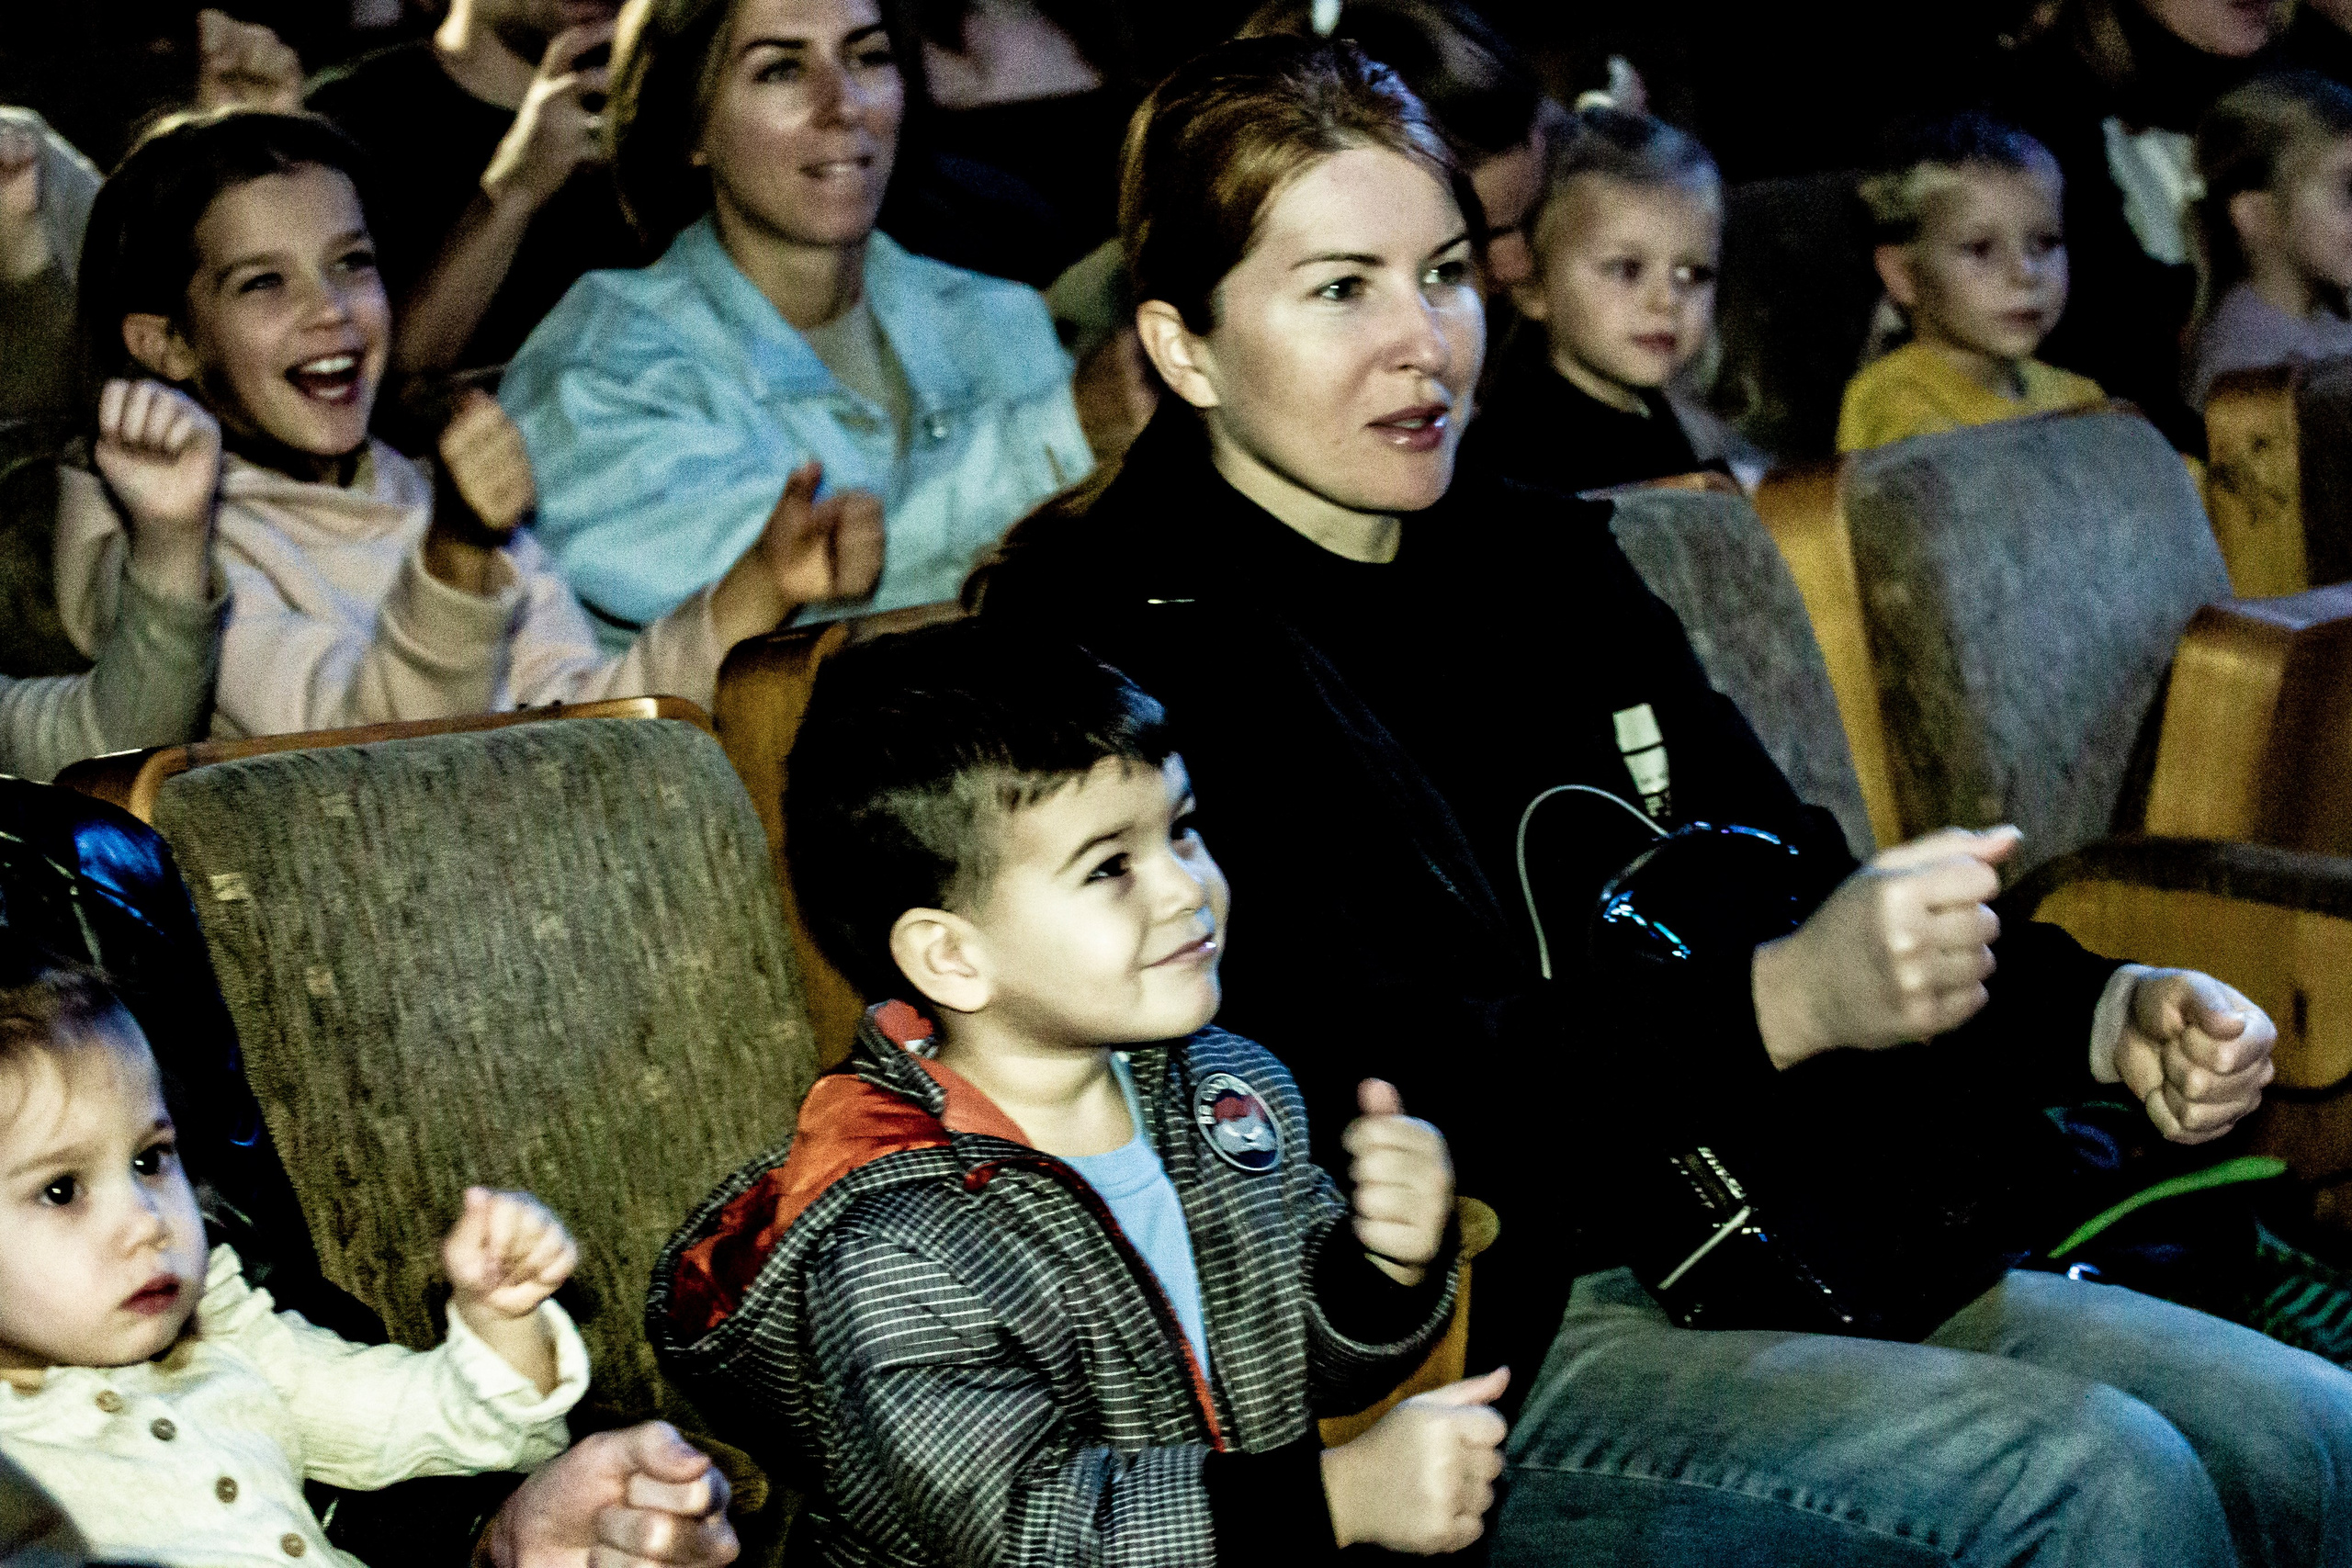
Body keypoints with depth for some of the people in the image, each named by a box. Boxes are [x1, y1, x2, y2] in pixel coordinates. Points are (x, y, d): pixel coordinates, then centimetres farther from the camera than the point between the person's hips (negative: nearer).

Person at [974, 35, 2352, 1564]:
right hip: (1449, 1355, -8)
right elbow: (1362, 1083, -20)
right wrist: (1781, 1005, -30)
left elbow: (1802, 894, 16)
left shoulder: (1543, 561, 16)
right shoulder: (1119, 648, -9)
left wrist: (2105, 1015, -2)